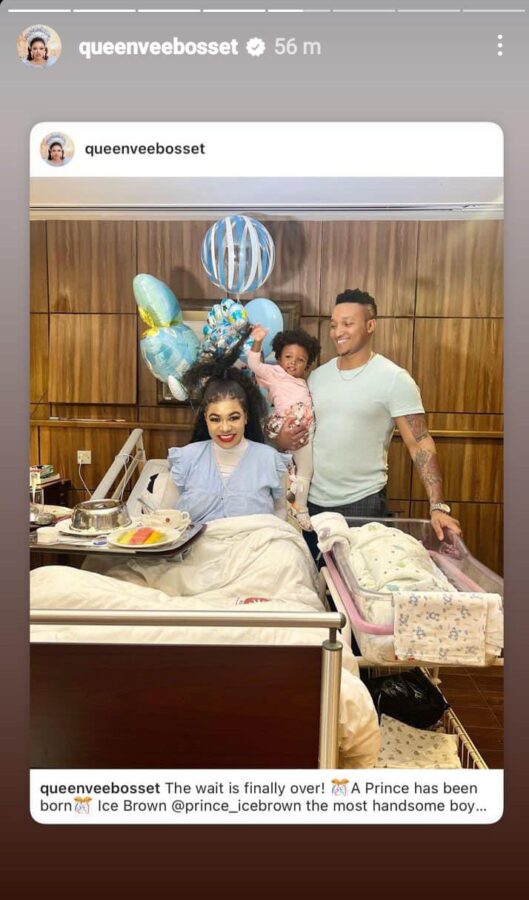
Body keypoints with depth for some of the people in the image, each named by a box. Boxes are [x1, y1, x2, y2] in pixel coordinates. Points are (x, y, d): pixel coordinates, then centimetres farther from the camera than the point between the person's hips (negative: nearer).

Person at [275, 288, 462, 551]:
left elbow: (419, 444, -13)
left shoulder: (395, 379, -9)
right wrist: (283, 440, -8)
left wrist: (438, 506, -23)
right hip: (312, 500, 5)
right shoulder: (317, 376, 7)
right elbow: (295, 430, 16)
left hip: (363, 504, -4)